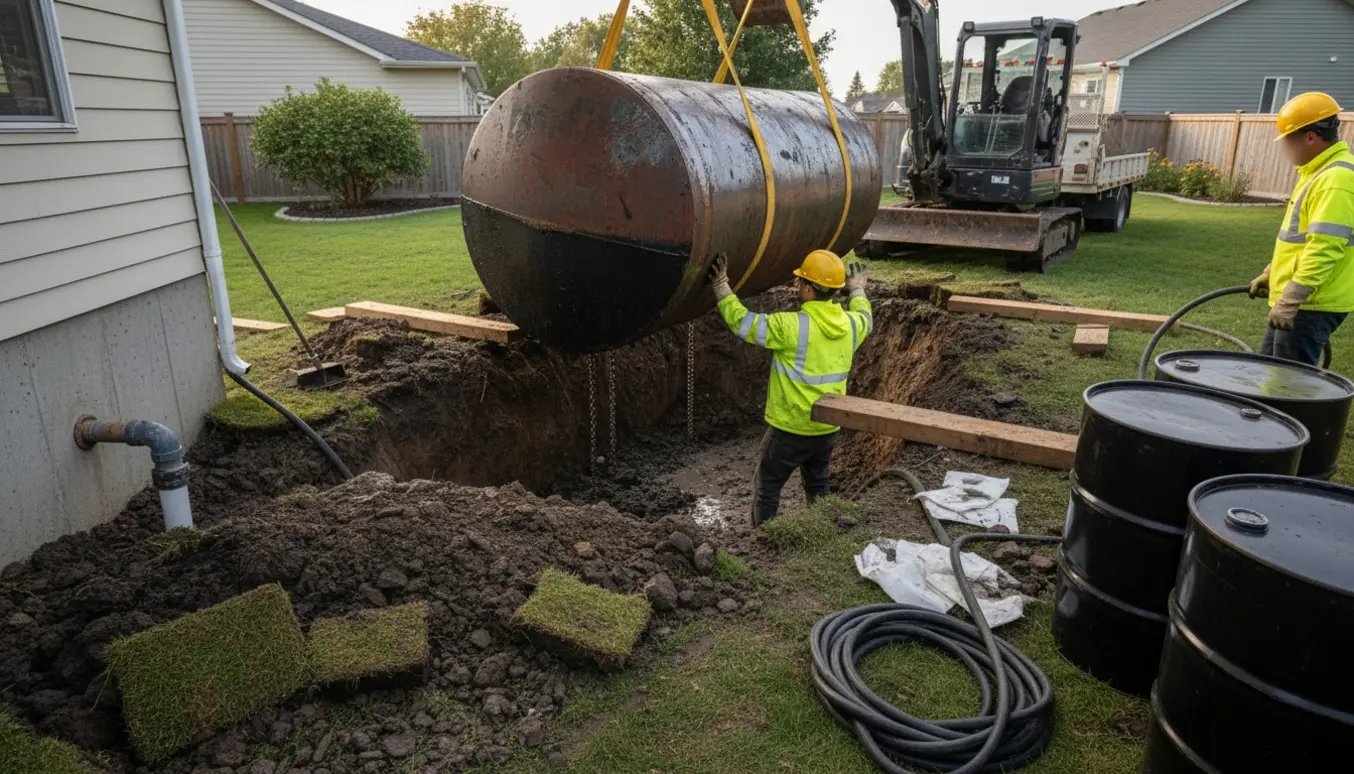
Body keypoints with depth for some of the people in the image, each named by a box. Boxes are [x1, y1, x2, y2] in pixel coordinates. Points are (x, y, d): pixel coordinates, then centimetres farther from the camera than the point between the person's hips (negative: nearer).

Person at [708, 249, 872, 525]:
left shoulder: (791, 326, -22)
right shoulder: (850, 324, -1)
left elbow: (741, 322, -16)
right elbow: (865, 318, 24)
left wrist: (721, 286, -4)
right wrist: (858, 290, 42)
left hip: (791, 428, -6)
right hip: (829, 427, 6)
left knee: (767, 486, 9)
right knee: (818, 484, 25)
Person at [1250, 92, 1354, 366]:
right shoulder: (1321, 172, 15)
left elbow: (1324, 248, -27)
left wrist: (1290, 299, -28)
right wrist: (1270, 275, 27)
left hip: (1312, 304, -11)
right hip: (1297, 300, 11)